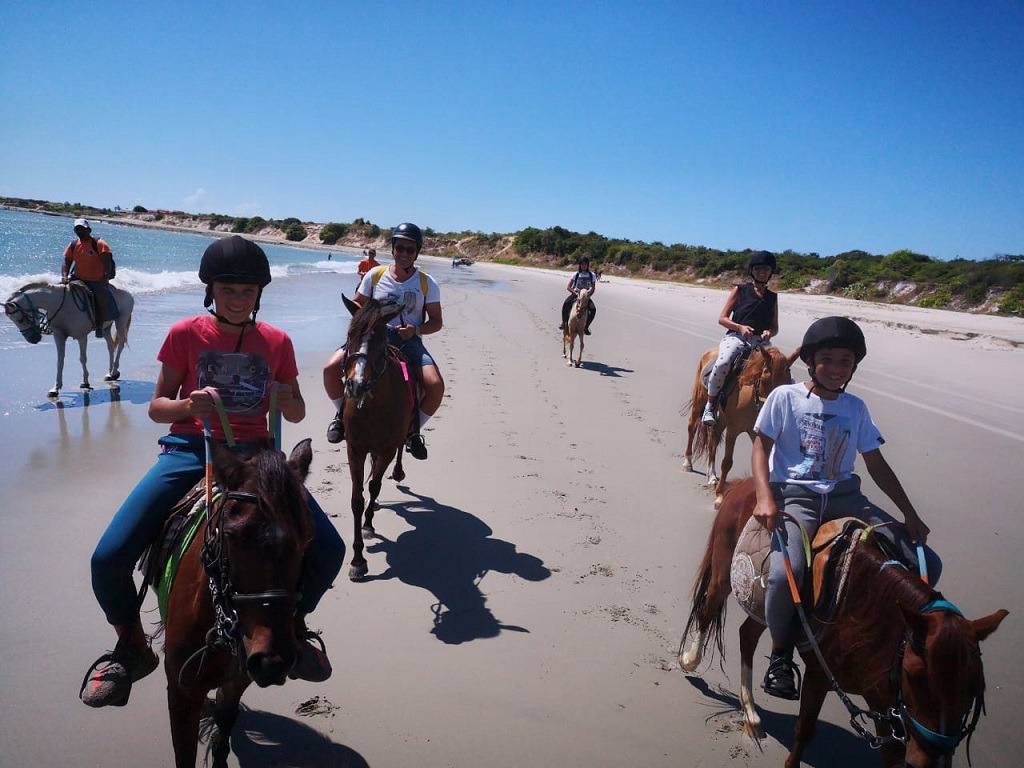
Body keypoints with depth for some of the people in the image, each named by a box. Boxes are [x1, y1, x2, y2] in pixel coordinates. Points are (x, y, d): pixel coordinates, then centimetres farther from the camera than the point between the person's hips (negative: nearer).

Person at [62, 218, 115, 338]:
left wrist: (105, 279, -25)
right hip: (78, 280, 6)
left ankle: (100, 325, -21)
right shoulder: (73, 245, 10)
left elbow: (107, 264, -12)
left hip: (97, 282, -6)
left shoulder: (99, 244, -5)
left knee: (103, 296, -34)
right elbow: (66, 263, 10)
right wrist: (64, 276, -9)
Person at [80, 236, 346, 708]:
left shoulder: (277, 342, 7)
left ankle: (293, 625, 19)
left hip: (255, 454, 1)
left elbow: (297, 414, 14)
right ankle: (132, 648, 14)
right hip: (191, 450, -1)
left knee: (328, 551, -14)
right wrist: (189, 405, -19)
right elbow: (157, 408, 4)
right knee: (108, 558, -18)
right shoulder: (186, 334, 3)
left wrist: (285, 400, -10)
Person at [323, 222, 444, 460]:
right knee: (330, 369, -21)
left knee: (435, 385, -27)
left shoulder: (427, 284, 3)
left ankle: (414, 430, 1)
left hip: (408, 340, -1)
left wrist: (416, 329, -14)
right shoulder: (375, 275, 5)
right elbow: (356, 307, 14)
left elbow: (436, 322, 5)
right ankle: (343, 413, 10)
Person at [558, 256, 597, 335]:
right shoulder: (576, 275, 0)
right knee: (565, 304, -32)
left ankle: (586, 327, -8)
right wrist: (575, 293, -17)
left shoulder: (591, 275, 4)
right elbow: (568, 287, -2)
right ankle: (564, 322, -18)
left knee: (593, 309, -26)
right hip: (575, 294, -1)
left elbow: (593, 288, 4)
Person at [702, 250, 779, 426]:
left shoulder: (772, 297, 18)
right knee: (723, 363, -36)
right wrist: (740, 327, -14)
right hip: (736, 337, -3)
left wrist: (769, 332, -7)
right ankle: (710, 406, -19)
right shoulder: (740, 291, 10)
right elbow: (722, 319, 5)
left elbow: (775, 327, 18)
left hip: (761, 342, 3)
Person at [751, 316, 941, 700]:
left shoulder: (856, 408, 13)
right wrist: (764, 497, -19)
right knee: (786, 573, -33)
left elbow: (876, 463, 17)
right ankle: (781, 654, -5)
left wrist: (909, 513, 10)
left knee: (926, 565, -9)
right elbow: (761, 447, -3)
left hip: (844, 496, 5)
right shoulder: (785, 396, 1)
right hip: (794, 495, -5)